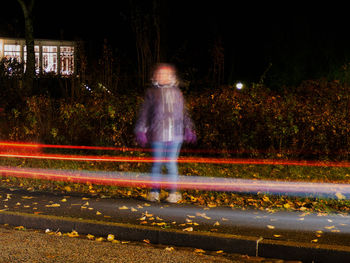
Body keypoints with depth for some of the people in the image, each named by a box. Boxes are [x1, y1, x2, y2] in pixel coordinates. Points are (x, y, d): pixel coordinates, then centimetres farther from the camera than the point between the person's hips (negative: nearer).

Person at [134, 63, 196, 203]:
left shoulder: (177, 93, 14)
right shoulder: (151, 93, 7)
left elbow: (184, 113, 22)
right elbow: (144, 114, 9)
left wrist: (188, 130, 20)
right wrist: (141, 131, 4)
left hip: (175, 135, 1)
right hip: (157, 135, -1)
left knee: (172, 163, -1)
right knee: (157, 163, 2)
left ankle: (173, 192, 8)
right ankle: (154, 192, 13)